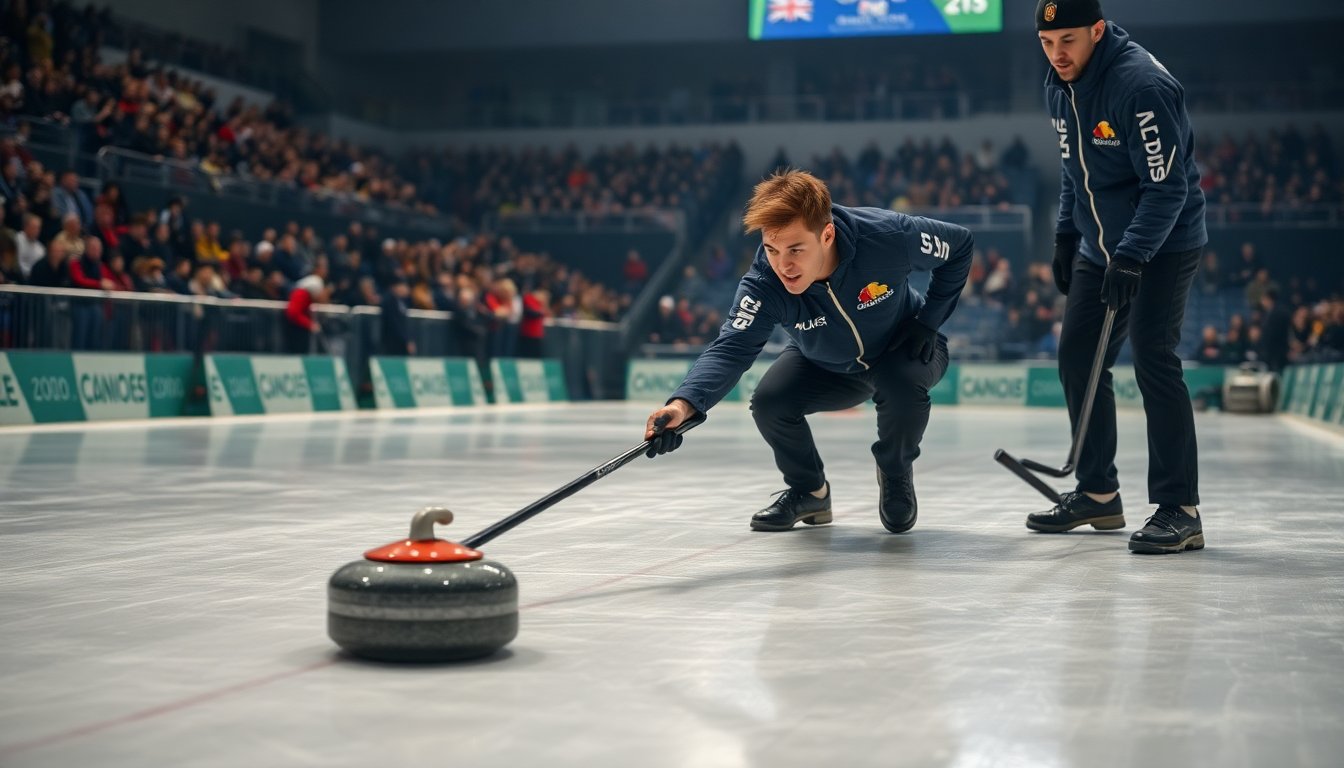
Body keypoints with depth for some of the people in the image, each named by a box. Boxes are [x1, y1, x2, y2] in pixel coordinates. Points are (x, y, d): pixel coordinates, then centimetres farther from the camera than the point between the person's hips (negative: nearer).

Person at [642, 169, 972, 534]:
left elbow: (960, 245, -17)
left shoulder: (889, 236, -36)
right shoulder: (764, 284, -33)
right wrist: (683, 404, -61)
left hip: (904, 349, -2)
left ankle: (897, 475, -2)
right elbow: (731, 348, -43)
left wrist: (928, 321, -20)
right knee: (769, 401, -22)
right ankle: (810, 491, 8)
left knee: (902, 384, -34)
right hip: (826, 367, 2)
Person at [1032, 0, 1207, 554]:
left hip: (1162, 245, -9)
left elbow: (1167, 186, -26)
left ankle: (1179, 510, -12)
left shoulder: (1142, 84, -23)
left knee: (1153, 361, -17)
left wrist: (1131, 258, -30)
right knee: (1077, 357, 9)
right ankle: (1098, 493, 22)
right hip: (1101, 246, 9)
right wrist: (1065, 236, 14)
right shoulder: (1060, 88, 4)